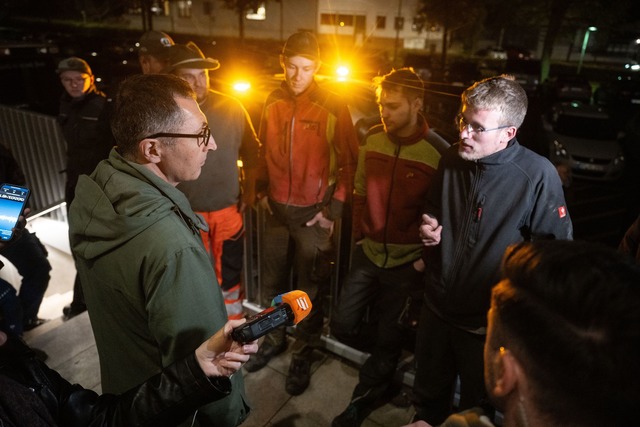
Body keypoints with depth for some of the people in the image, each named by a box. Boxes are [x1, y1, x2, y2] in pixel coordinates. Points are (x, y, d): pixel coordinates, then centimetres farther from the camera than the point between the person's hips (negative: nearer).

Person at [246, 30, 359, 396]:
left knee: (311, 289, 8)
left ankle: (304, 355, 28)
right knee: (273, 282, 18)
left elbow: (350, 161, -8)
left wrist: (334, 210, -11)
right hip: (277, 209, 5)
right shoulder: (274, 102, 4)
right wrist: (262, 190, 7)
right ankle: (274, 340, 40)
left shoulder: (333, 107, -10)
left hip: (314, 213, -4)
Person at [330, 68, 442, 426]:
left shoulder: (437, 152, -16)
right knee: (342, 325, 12)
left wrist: (426, 259, -9)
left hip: (408, 263, -4)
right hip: (368, 254, 5)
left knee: (389, 341, 11)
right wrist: (359, 236, 8)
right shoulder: (373, 140, -1)